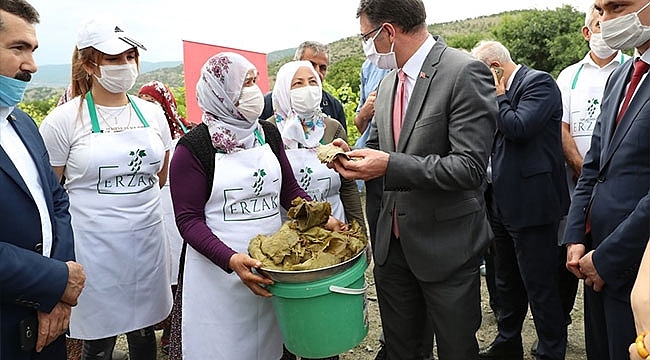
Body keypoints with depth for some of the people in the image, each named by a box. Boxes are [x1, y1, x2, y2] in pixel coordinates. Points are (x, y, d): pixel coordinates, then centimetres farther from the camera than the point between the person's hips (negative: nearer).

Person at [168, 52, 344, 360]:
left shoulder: (268, 133, 5)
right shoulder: (194, 147, -10)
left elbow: (289, 190, 11)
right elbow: (188, 219, -11)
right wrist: (231, 259, -25)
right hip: (218, 269, -4)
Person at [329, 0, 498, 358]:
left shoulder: (465, 72, -15)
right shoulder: (387, 84, 9)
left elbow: (470, 166, -22)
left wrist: (391, 166, -27)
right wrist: (353, 156, -4)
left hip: (446, 244, -7)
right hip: (392, 244, 7)